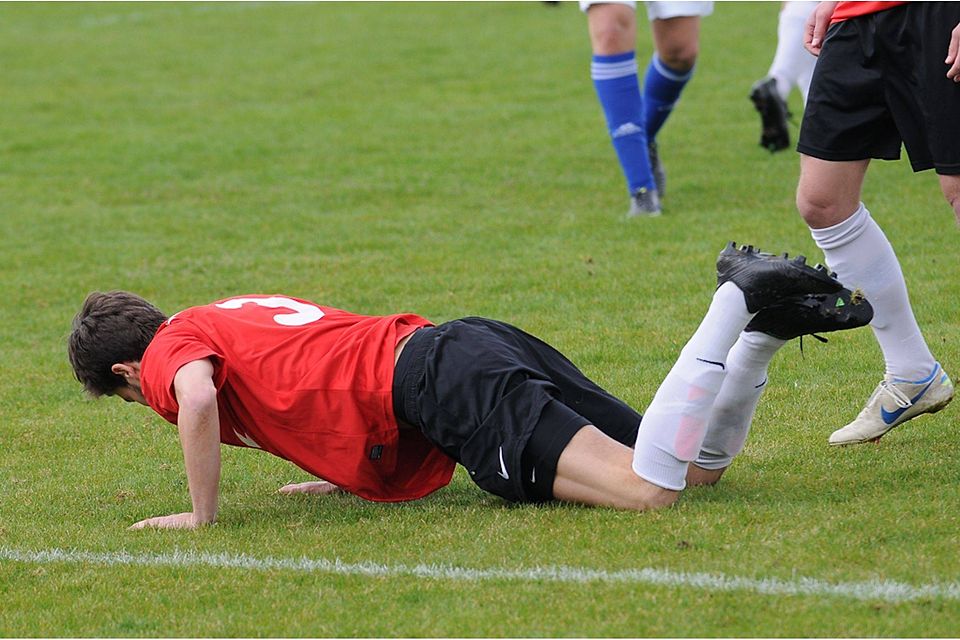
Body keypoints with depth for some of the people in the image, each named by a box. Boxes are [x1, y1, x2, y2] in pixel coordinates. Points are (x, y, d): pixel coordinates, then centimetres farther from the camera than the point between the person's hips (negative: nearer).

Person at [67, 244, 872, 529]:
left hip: (435, 382, -9)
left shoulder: (170, 350, 5)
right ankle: (761, 322, -7)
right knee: (701, 469, 7)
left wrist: (202, 514, -9)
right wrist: (350, 471, 32)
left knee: (651, 490, -23)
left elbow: (199, 397, -19)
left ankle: (740, 306, -27)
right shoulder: (240, 316, 31)